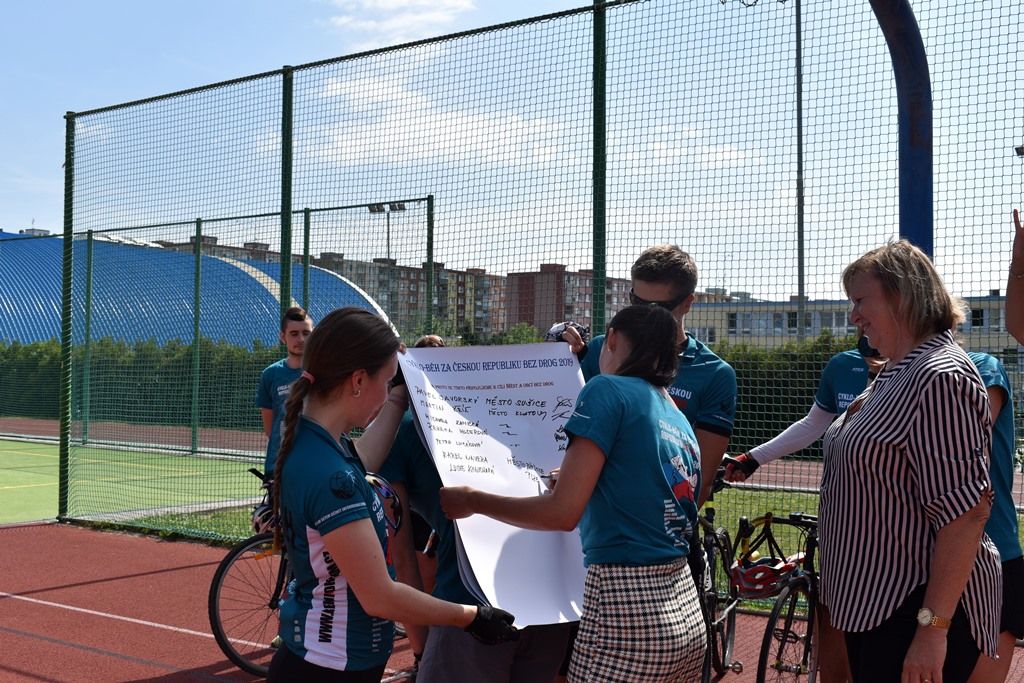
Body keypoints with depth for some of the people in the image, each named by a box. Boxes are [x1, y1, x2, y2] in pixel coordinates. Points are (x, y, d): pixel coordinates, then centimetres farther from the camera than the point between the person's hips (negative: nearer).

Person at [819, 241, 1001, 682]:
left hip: (915, 611, -10)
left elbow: (965, 511, -25)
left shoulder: (939, 377, -19)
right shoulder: (895, 373, 13)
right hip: (874, 602, 10)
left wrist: (933, 627, -26)